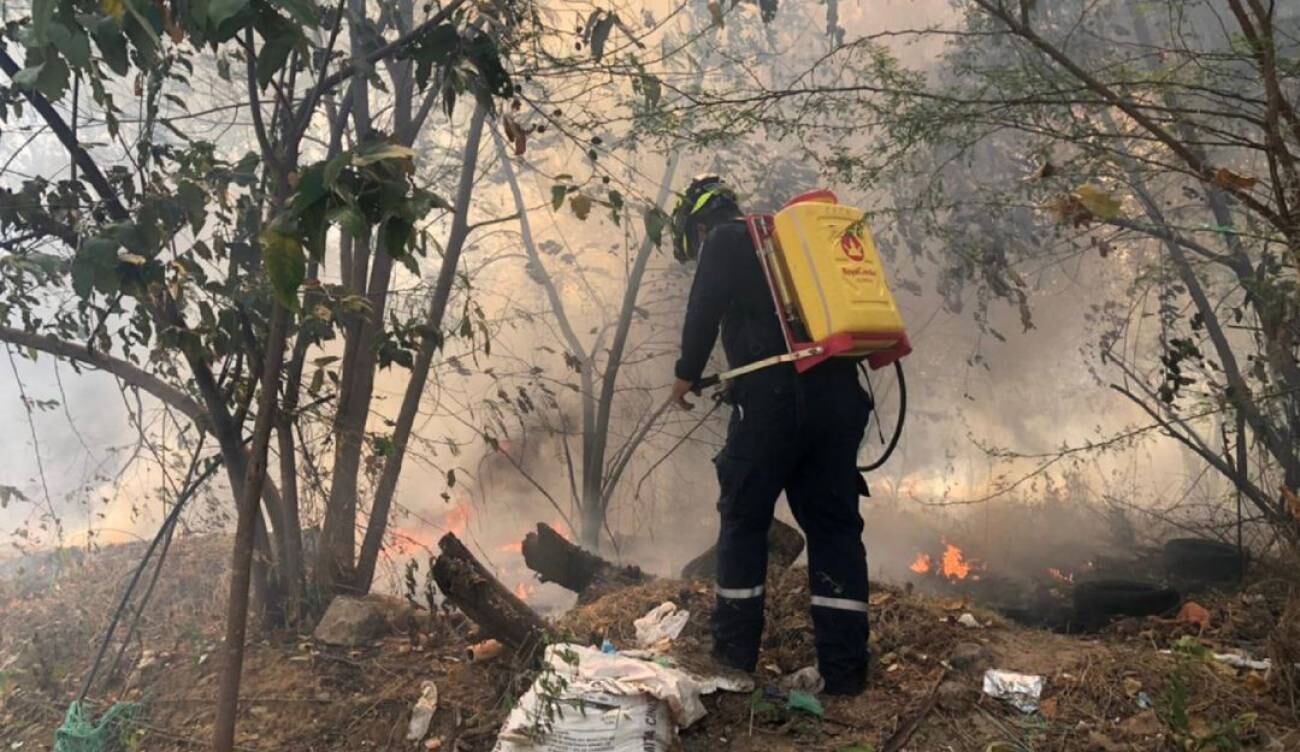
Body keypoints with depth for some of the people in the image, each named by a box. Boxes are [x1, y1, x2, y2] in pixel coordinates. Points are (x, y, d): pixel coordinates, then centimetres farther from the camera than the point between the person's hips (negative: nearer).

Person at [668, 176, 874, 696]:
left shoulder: (723, 242, 6)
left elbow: (704, 310, -4)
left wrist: (687, 374, 9)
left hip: (773, 394, -6)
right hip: (837, 391, 6)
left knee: (744, 518, 7)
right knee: (834, 523, 6)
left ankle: (736, 649, 13)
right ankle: (844, 667, 4)